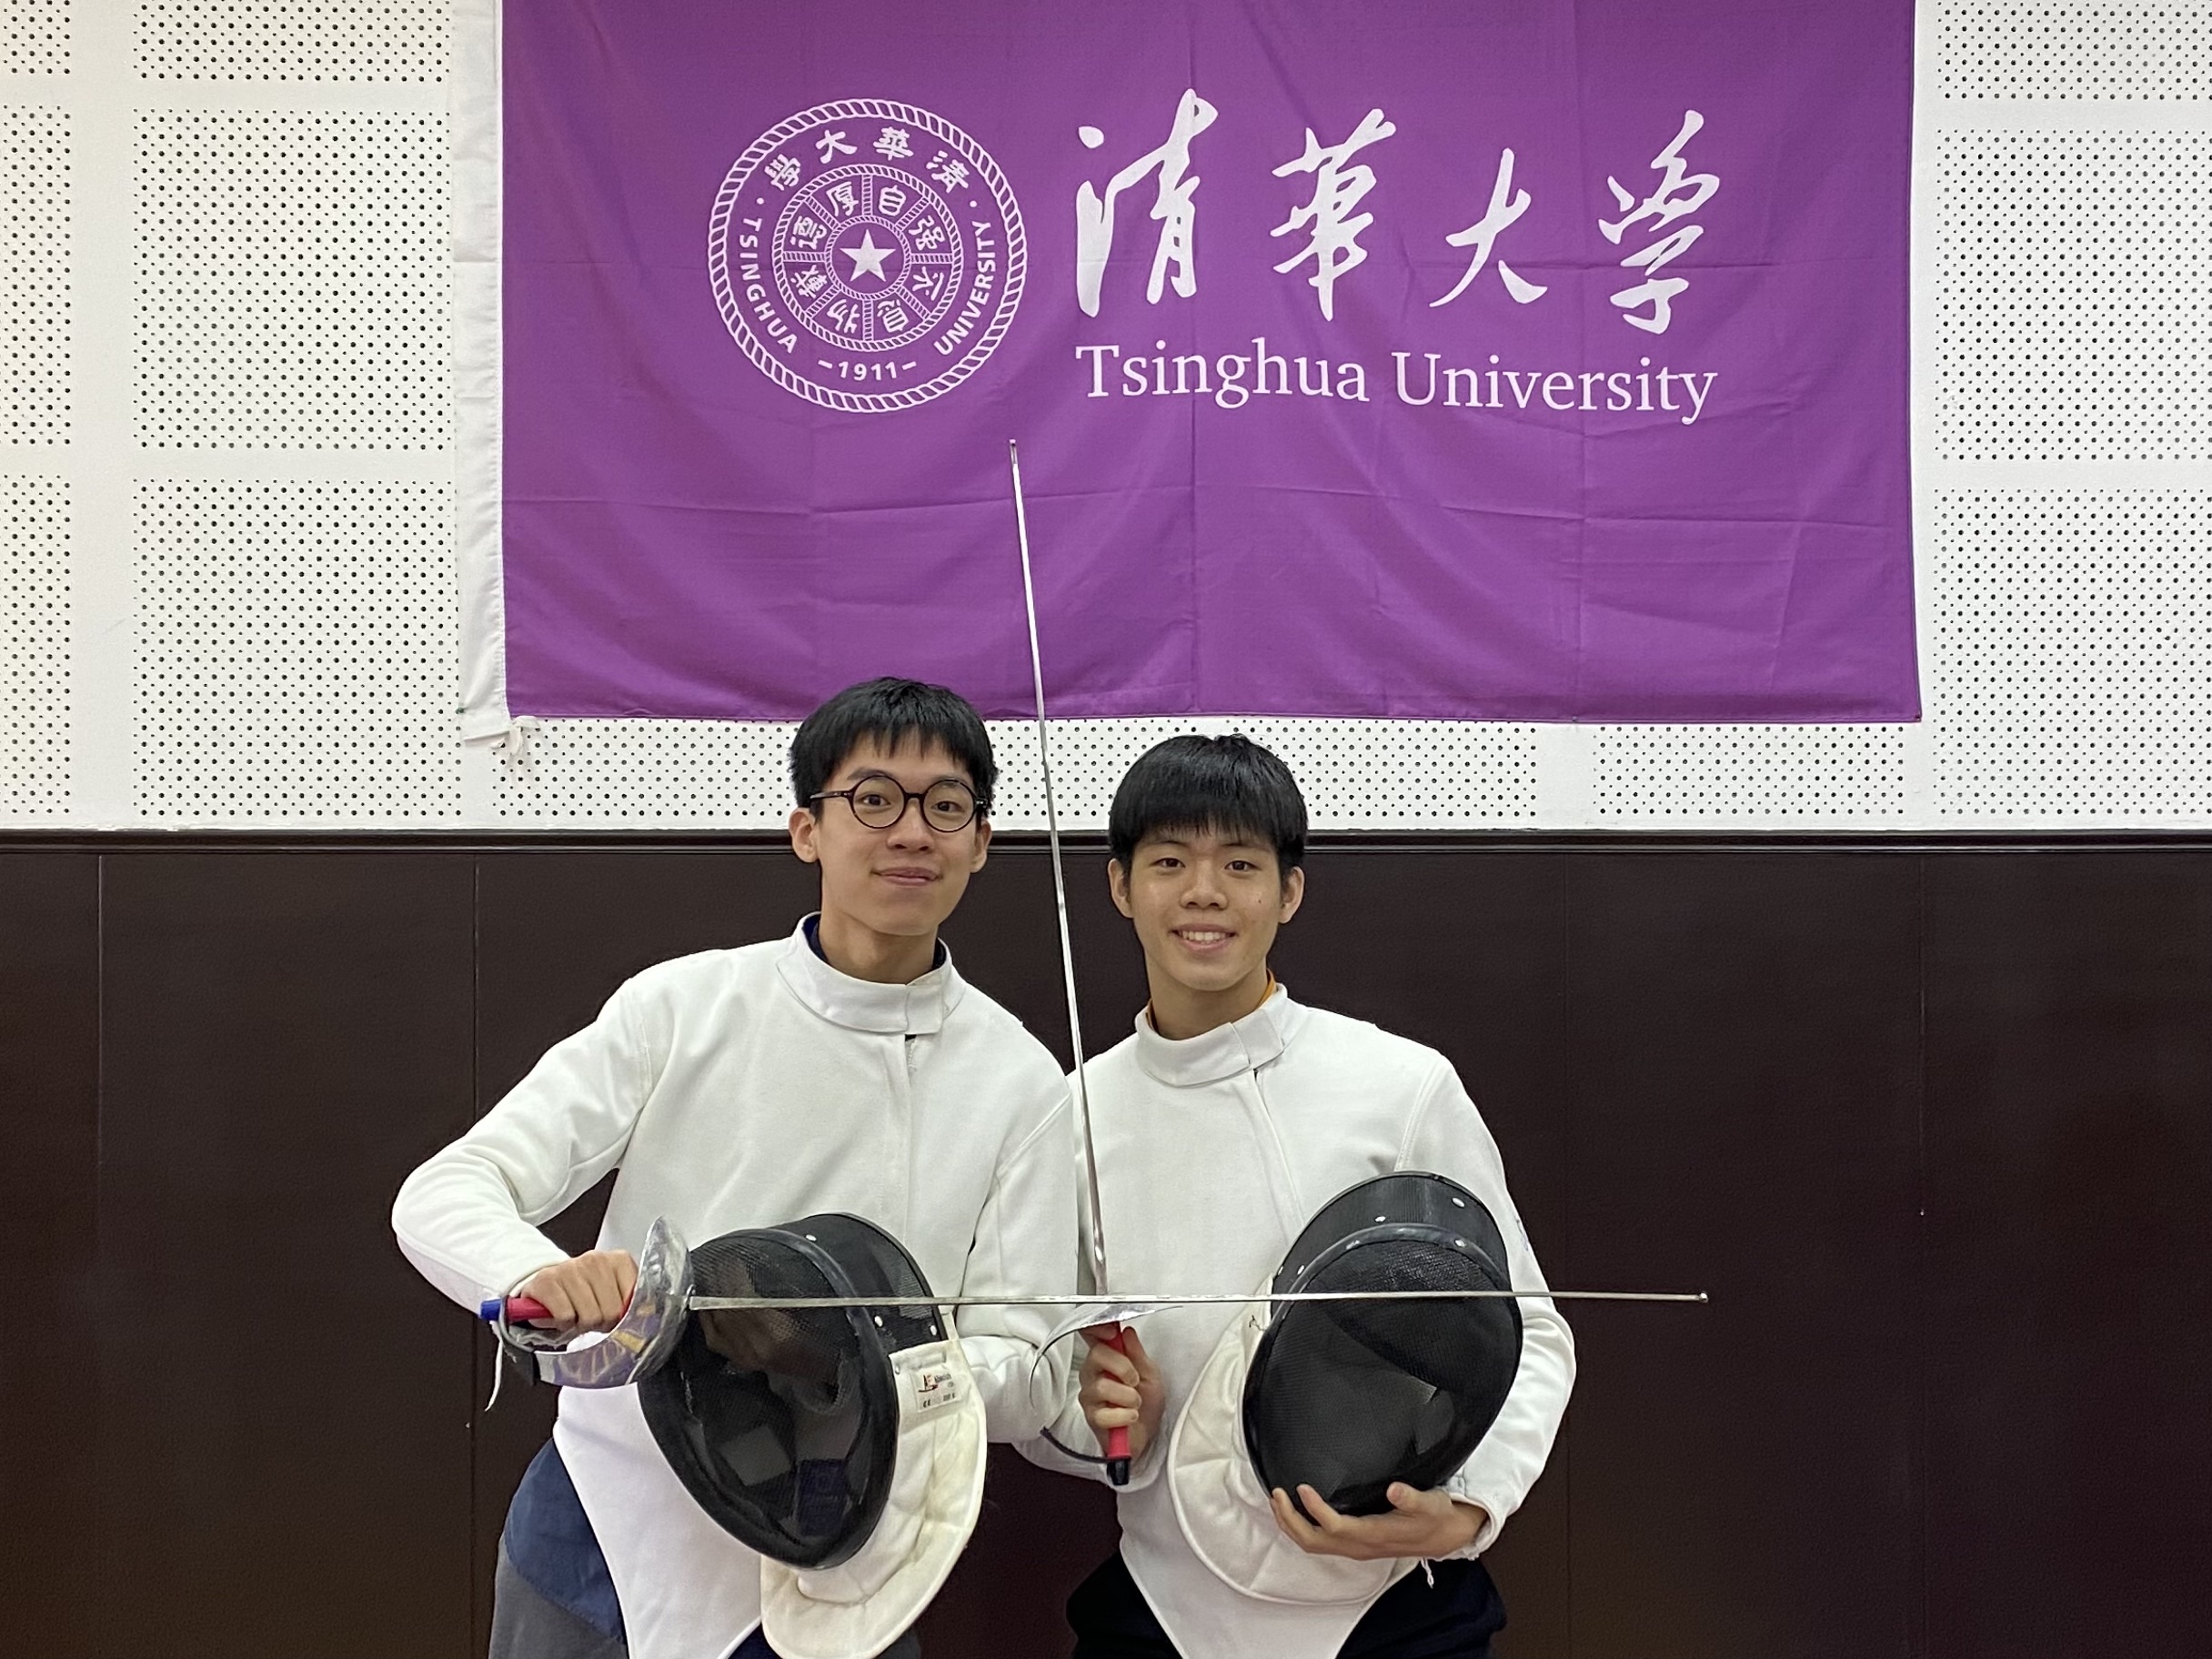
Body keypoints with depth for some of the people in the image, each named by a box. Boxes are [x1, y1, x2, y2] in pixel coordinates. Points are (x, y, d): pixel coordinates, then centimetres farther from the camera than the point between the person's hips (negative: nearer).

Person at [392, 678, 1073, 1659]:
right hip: (603, 1529, 0)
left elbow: (1025, 1379, -6)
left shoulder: (1019, 1081, -3)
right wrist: (542, 1275, -33)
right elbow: (441, 1195, -10)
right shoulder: (680, 1007, -4)